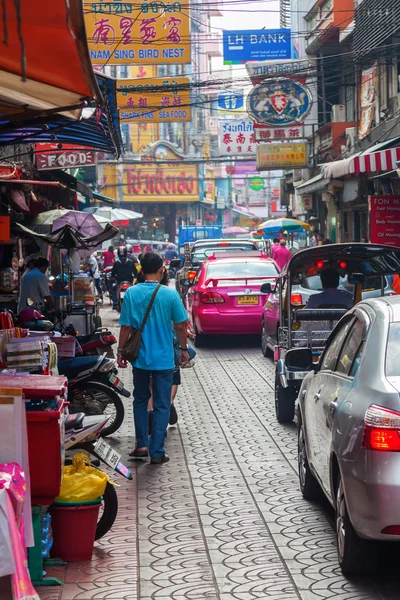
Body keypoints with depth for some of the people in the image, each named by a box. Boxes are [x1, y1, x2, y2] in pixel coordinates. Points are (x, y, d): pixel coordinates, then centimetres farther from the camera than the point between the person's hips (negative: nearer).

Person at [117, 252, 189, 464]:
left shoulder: (131, 293, -8)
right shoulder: (170, 294, -11)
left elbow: (126, 327, -5)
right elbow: (180, 326, -4)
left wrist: (121, 351, 7)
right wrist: (184, 349, 10)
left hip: (140, 358, 2)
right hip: (164, 359, -2)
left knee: (140, 400, 21)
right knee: (161, 405, 6)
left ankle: (141, 445, 19)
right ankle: (156, 452, 6)